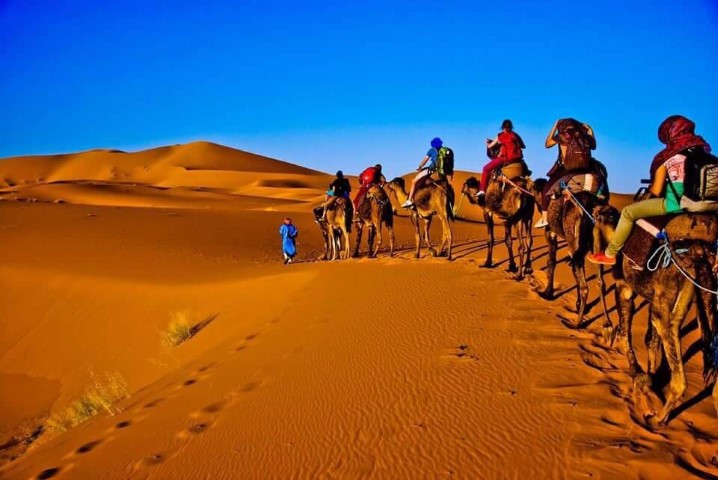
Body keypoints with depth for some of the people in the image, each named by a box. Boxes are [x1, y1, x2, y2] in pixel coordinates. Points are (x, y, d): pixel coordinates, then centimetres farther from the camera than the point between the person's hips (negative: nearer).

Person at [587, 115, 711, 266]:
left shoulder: (668, 158, -5)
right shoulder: (703, 151, 7)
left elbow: (656, 192, -2)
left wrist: (650, 187, 20)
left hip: (676, 204, -7)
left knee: (628, 212, 7)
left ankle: (610, 254, 14)